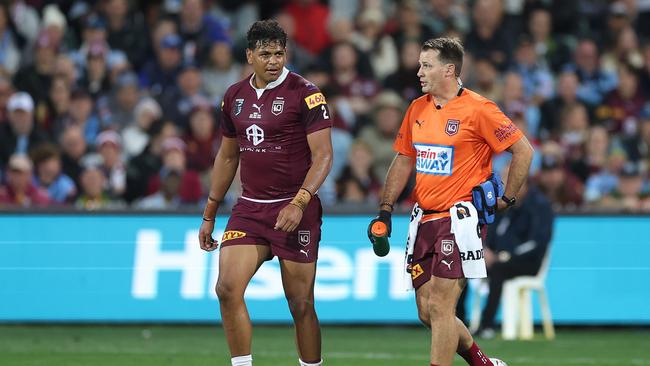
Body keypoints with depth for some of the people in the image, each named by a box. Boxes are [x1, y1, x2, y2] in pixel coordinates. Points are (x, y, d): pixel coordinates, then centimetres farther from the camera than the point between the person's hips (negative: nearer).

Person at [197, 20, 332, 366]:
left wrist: (299, 202, -23)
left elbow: (323, 155, -10)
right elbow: (227, 156, 21)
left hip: (294, 211, -5)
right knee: (227, 288, -11)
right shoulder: (235, 96, 10)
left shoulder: (305, 93, -7)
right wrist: (209, 215, 20)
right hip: (249, 208, 5)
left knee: (301, 304, 0)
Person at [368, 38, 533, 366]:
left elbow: (523, 151, -6)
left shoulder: (477, 110, -10)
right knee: (427, 311, 8)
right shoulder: (418, 109, 10)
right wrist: (385, 211, 10)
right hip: (426, 220, 7)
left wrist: (507, 199, -4)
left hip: (459, 218, -7)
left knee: (439, 307, -12)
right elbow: (403, 161, 18)